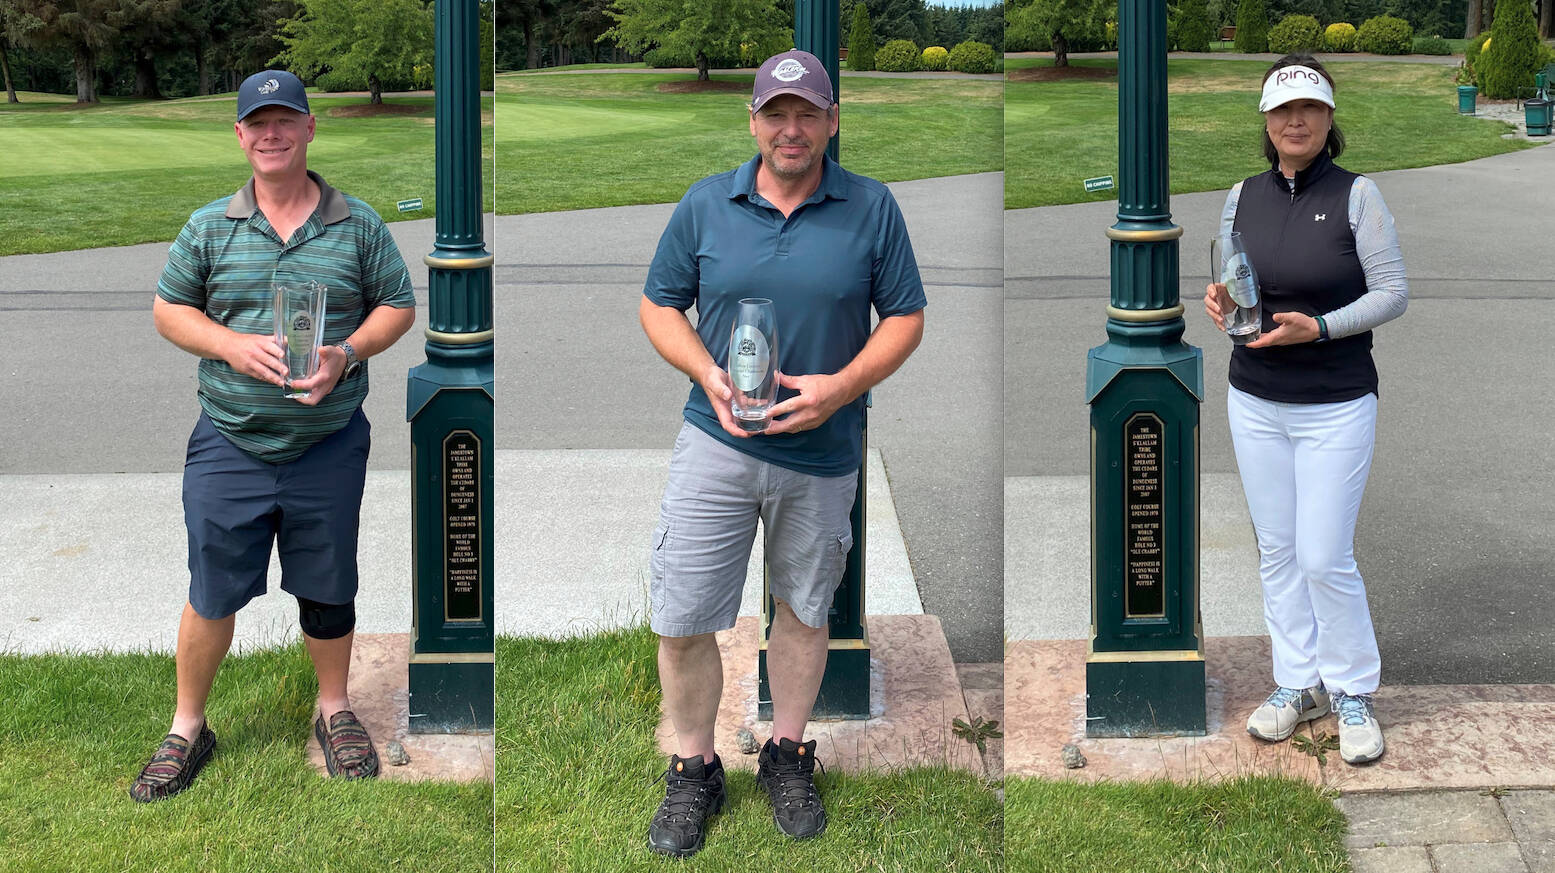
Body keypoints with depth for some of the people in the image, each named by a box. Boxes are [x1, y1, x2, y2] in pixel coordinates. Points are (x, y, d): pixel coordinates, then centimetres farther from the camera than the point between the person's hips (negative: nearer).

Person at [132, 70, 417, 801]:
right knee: (212, 592, 4)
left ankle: (334, 711, 32)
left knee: (327, 588, 12)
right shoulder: (209, 227, 2)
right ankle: (187, 728, 20)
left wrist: (346, 354, -12)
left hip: (329, 446, 0)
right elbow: (168, 310, 7)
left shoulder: (358, 226, 1)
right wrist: (230, 345, -12)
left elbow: (398, 306, 6)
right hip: (229, 445, 0)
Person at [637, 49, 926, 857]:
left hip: (823, 453, 0)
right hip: (716, 446, 0)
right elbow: (659, 305, 6)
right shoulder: (706, 204, 0)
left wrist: (844, 385, -16)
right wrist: (708, 375, -13)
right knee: (682, 623, -1)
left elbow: (905, 318, 1)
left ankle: (788, 756, 35)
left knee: (804, 609, 16)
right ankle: (693, 770, 19)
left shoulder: (872, 208, -2)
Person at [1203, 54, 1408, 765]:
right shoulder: (1242, 198, 5)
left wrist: (1319, 328, -19)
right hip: (1255, 403, 5)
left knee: (1325, 558, -5)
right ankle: (1298, 683, 23)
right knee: (1277, 552, 10)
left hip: (1335, 406, -4)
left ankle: (1353, 692, 13)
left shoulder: (1356, 195, -8)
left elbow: (1393, 292, -7)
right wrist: (1220, 301, -6)